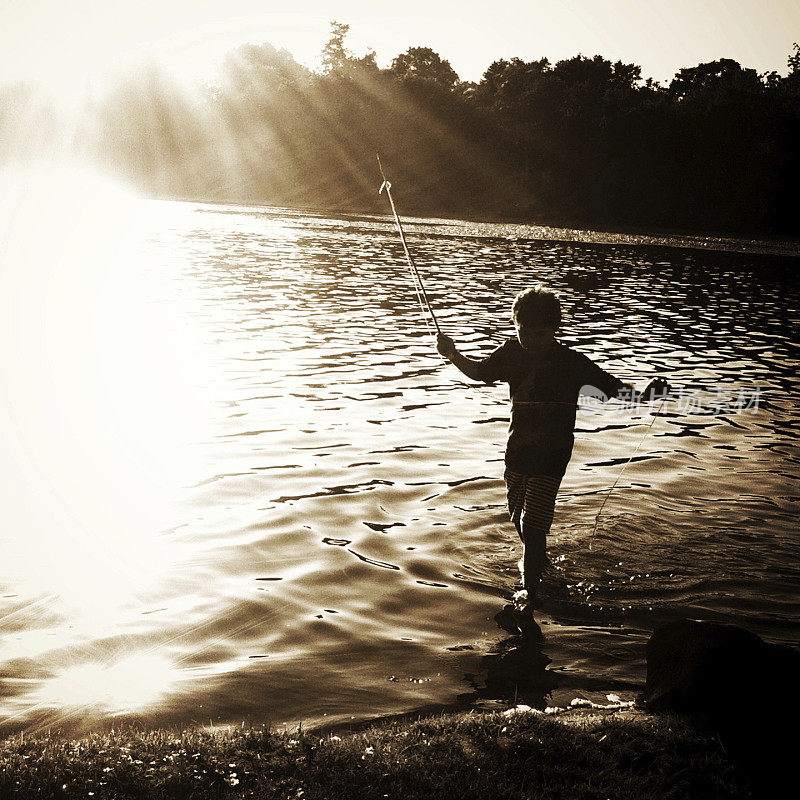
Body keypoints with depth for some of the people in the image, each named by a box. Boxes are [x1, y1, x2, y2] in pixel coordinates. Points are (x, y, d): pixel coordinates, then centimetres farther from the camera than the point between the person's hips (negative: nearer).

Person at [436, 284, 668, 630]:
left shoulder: (572, 362, -17)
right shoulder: (512, 352, -5)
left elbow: (614, 387, -15)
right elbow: (479, 371, 10)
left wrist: (645, 394, -33)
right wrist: (453, 355, -7)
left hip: (551, 455, -5)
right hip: (518, 448, 5)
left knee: (533, 524, -10)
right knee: (518, 516, 22)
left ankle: (529, 593, 6)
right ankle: (536, 560, 52)